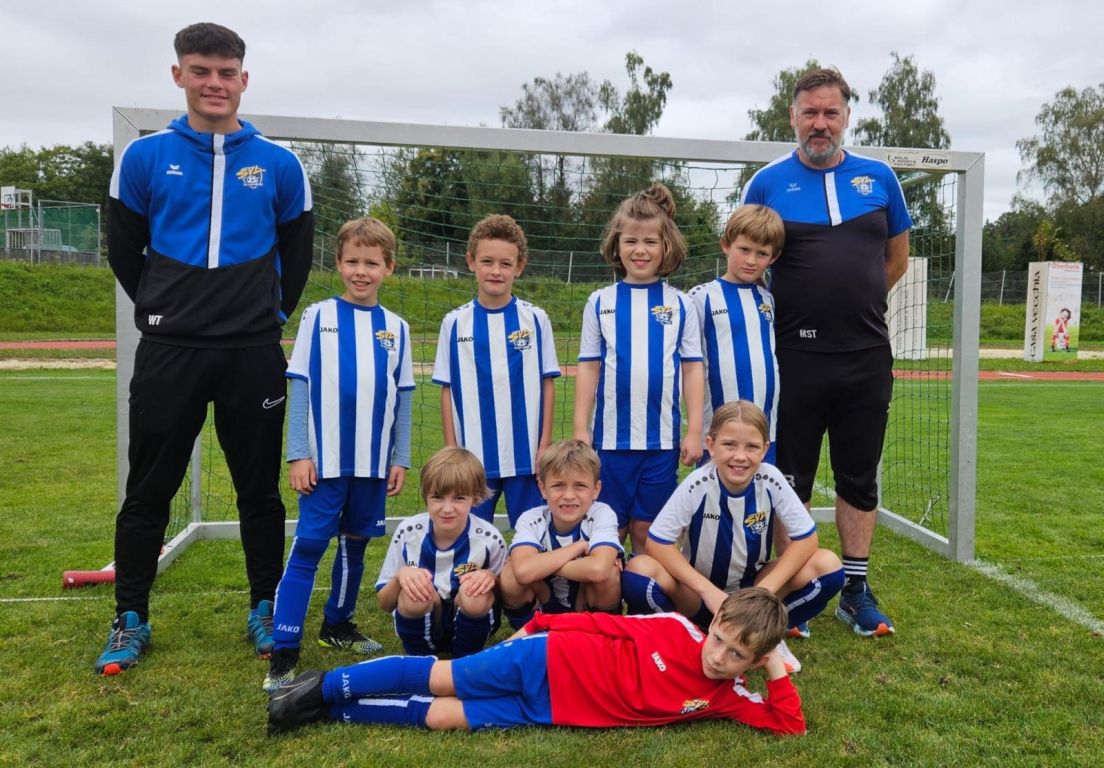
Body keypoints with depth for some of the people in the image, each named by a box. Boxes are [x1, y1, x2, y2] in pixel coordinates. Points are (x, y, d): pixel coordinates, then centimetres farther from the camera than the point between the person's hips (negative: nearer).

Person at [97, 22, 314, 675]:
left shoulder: (279, 165, 4)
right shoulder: (145, 157, 3)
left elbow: (297, 256, 12)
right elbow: (124, 251, 12)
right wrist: (162, 311, 13)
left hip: (254, 353, 0)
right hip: (169, 351, 0)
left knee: (260, 489, 7)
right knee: (148, 492, 7)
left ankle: (266, 611, 22)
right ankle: (131, 621, 22)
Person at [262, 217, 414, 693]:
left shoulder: (395, 328, 7)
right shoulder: (318, 316, -1)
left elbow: (403, 398, 9)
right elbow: (300, 386, -2)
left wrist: (401, 458, 6)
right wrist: (298, 453, -7)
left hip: (374, 461, 3)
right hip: (325, 459, -3)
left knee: (355, 544, 14)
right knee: (308, 547, -5)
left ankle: (338, 625, 32)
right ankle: (283, 651, 0)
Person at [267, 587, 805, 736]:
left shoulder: (725, 699, -1)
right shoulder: (679, 628, -8)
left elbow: (790, 724, -3)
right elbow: (611, 623, -2)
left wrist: (778, 671, -14)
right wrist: (538, 625, -1)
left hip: (552, 710, 2)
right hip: (551, 660, -2)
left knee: (439, 717, 0)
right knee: (439, 678, -3)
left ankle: (329, 711, 13)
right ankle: (326, 685, 17)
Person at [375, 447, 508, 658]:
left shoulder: (489, 539, -16)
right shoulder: (408, 532, -14)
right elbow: (385, 604, -7)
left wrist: (491, 578, -25)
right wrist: (400, 577, -28)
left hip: (470, 623, 0)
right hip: (421, 625, 1)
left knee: (476, 594, -32)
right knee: (414, 592, -31)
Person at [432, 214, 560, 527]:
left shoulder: (535, 320, 0)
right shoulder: (455, 323, 2)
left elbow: (547, 384, 2)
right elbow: (447, 390, 4)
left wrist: (545, 445, -3)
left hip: (527, 454, -1)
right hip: (472, 455, 1)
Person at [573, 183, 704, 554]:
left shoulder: (680, 304, 4)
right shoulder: (600, 302, 4)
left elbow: (692, 369, 4)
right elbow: (589, 367, 4)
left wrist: (695, 430, -1)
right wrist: (580, 427, 0)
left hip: (662, 437, 0)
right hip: (611, 435, 0)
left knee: (647, 531, 9)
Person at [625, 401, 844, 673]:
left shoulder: (771, 480, -17)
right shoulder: (697, 485, -22)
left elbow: (806, 538, -13)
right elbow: (657, 543, -22)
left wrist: (765, 591, -23)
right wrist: (708, 591, -28)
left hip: (751, 589, 2)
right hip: (699, 591, -2)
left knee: (827, 565, -21)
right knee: (640, 570, -31)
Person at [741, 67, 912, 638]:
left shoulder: (878, 178, 6)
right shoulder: (767, 183, 0)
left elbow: (897, 258, 16)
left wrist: (855, 301, 10)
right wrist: (794, 307, 3)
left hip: (867, 356, 2)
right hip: (795, 356, -2)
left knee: (860, 478, 11)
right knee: (792, 479, 7)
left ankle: (856, 589, 25)